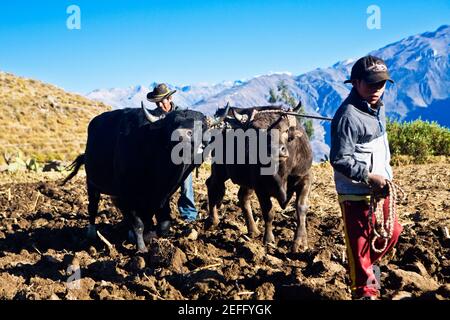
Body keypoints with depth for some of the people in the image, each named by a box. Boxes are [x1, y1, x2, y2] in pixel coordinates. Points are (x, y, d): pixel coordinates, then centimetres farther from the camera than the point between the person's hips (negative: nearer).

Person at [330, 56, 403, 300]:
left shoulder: (377, 107, 7)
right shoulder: (348, 116, -22)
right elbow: (340, 160, -22)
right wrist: (369, 177, -22)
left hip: (379, 187, 9)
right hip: (356, 193, -9)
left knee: (392, 231, 20)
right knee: (360, 241, 2)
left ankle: (369, 265, 45)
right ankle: (366, 292, 19)